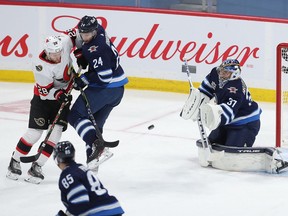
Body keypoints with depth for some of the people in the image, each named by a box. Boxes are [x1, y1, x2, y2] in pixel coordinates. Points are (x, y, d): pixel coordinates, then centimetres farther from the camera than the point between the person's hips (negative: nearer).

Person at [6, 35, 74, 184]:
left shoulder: (65, 44, -20)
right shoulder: (40, 66, -28)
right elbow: (45, 90, -24)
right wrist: (57, 94, -41)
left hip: (63, 96, 4)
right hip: (43, 99, -4)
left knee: (56, 132, -9)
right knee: (34, 133, -8)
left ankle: (37, 167, -4)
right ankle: (14, 163, 11)